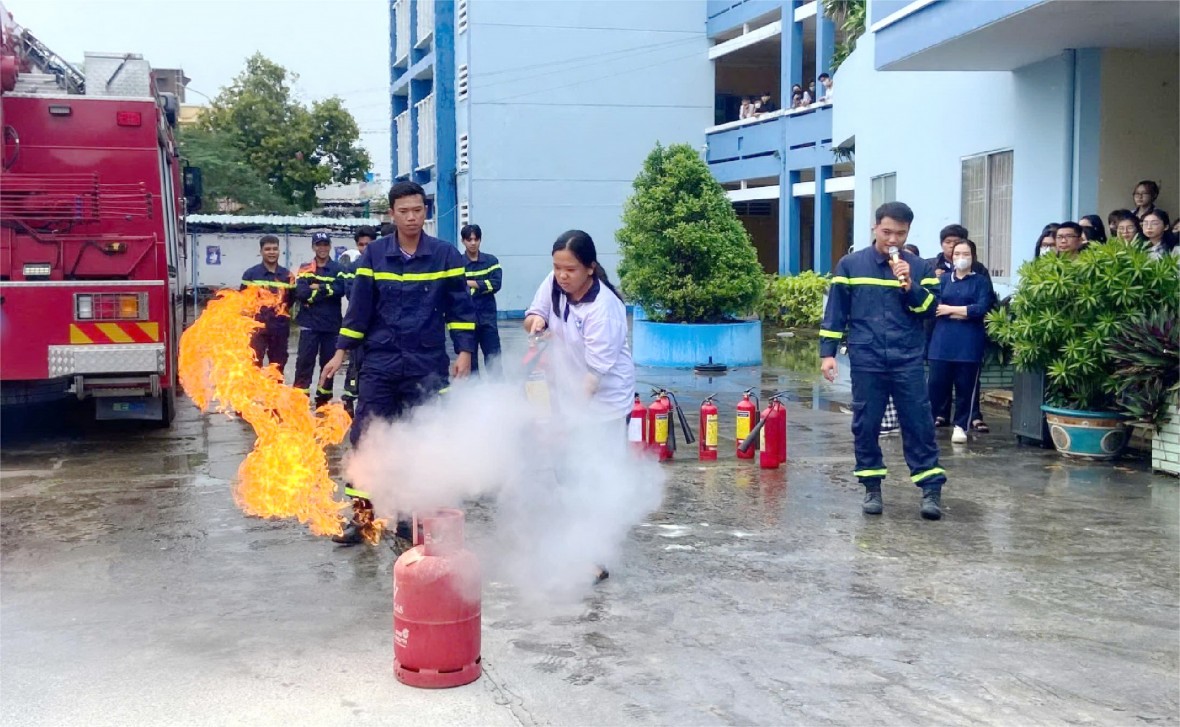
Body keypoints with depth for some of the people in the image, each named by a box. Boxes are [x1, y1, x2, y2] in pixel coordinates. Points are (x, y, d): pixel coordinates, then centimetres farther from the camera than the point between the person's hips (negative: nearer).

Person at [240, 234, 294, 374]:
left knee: (278, 368, 11)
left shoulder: (287, 275, 9)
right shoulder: (251, 273, 0)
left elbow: (292, 299, 20)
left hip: (280, 328, 3)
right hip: (257, 327, -3)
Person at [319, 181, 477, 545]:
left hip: (427, 366, -1)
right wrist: (341, 352, 2)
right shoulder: (374, 254, 3)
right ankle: (361, 516, 8)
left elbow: (460, 306, 2)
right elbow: (359, 306, 5)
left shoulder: (445, 254, -1)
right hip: (379, 363, 1)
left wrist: (464, 352, -6)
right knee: (365, 437, -1)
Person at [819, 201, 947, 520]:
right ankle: (872, 488, 16)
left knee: (918, 425, -1)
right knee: (865, 426, 4)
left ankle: (931, 489, 3)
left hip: (908, 361, 0)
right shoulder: (850, 265, 4)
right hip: (866, 361, 0)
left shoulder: (919, 267, 6)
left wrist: (910, 285, -13)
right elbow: (835, 311, 5)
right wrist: (828, 352, 0)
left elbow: (930, 309, 2)